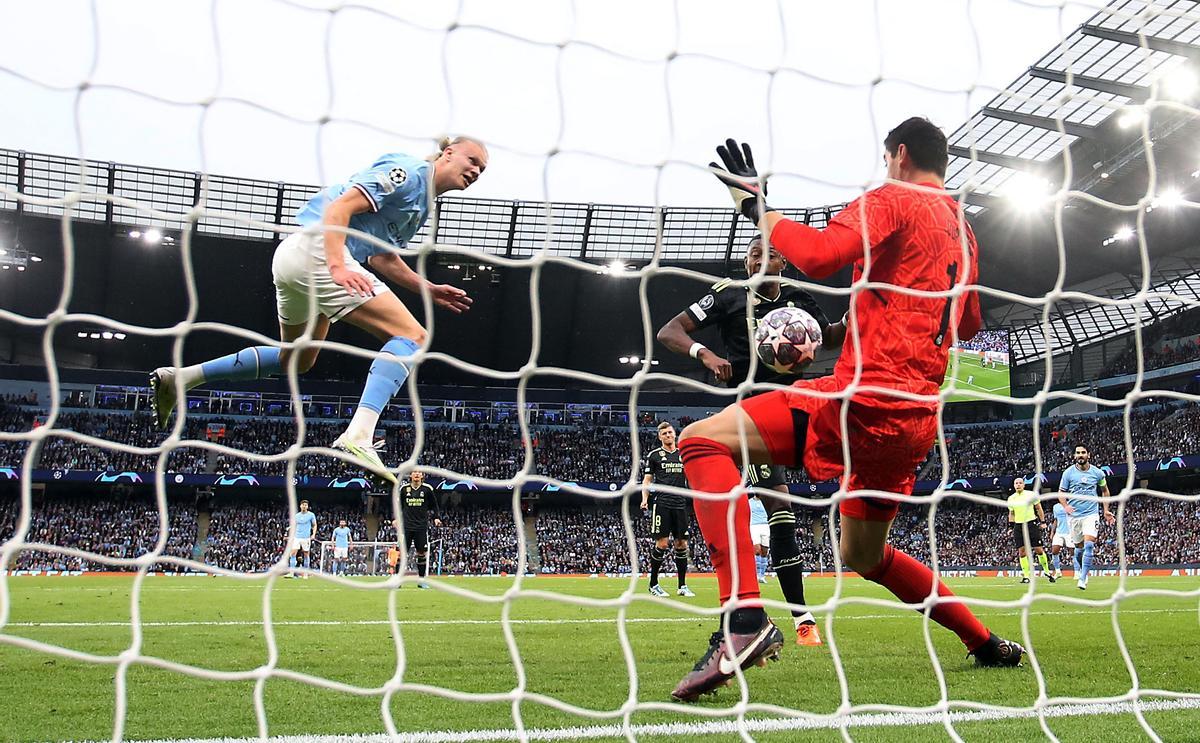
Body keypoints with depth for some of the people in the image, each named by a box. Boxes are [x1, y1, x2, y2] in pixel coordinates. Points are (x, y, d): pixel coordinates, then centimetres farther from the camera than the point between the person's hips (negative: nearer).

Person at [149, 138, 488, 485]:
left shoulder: (422, 201, 23)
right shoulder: (408, 171, -7)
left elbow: (382, 257, 27)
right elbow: (339, 207, -17)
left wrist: (430, 289, 20)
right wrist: (338, 267, -29)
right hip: (316, 249, -11)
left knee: (295, 361, 27)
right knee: (412, 336, -18)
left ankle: (178, 378, 29)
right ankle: (358, 436, -33)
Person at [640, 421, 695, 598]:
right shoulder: (654, 455, 6)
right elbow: (647, 480, 6)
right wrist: (645, 499, -8)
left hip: (680, 504, 4)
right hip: (662, 503, -4)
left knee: (682, 544, 3)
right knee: (662, 543, -8)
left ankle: (682, 586, 9)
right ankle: (653, 584, 3)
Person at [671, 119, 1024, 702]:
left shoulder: (893, 199, -2)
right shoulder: (962, 229, 22)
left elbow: (818, 255, -21)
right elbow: (968, 324, 34)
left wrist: (757, 207, -8)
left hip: (868, 397, -9)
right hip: (918, 415, 9)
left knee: (703, 440, -15)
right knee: (864, 554, 28)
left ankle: (744, 619, -31)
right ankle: (987, 643, 32)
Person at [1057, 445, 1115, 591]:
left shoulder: (1097, 472, 2)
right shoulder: (1068, 472, -1)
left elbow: (1105, 491, 17)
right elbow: (1061, 493, 5)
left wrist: (1106, 510, 12)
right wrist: (1065, 506, -14)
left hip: (1091, 514, -1)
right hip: (1074, 515, 1)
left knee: (1089, 544, -16)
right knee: (1079, 546, 9)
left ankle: (1082, 579, -16)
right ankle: (1078, 570, 36)